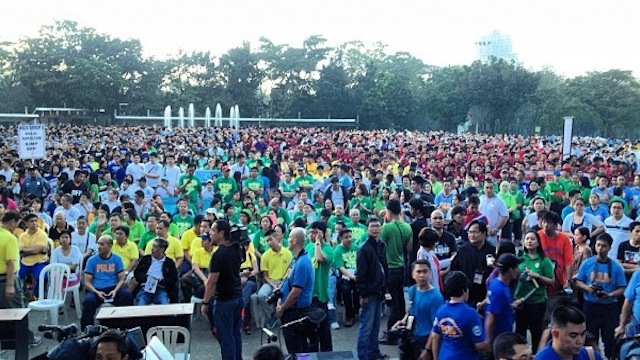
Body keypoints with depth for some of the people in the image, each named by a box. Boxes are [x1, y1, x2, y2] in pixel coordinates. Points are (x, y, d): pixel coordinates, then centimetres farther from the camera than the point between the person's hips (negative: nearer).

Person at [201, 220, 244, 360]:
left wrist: (205, 302, -10)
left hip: (224, 300, -8)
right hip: (238, 296, 8)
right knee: (236, 333, 16)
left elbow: (211, 282, -18)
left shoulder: (218, 255, -20)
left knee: (225, 337, 1)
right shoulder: (237, 249, 2)